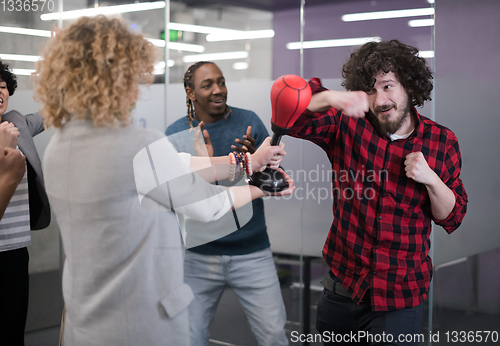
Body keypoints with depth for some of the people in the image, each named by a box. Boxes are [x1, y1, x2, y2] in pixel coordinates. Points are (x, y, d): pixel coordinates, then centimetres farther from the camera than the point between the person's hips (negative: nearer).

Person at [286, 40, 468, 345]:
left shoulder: (442, 142, -2)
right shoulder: (347, 126, -4)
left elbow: (452, 219, 2)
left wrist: (430, 179, -18)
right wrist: (330, 98, -36)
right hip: (343, 286, 1)